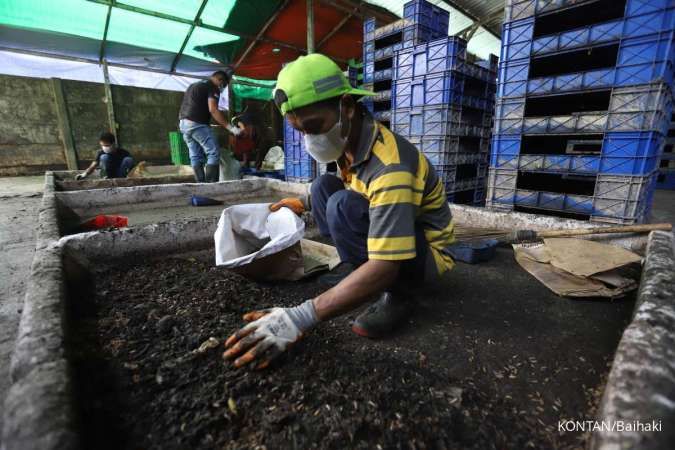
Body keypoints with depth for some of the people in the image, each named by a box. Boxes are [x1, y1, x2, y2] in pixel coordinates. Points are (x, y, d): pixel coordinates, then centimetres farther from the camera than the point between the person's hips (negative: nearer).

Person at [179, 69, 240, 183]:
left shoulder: (194, 85, 27)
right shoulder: (213, 87, -2)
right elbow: (213, 110, -16)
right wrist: (230, 127, -19)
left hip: (183, 123, 9)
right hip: (197, 124, -9)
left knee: (196, 156, 8)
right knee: (213, 153, -7)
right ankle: (210, 184, -13)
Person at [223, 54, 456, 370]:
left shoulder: (390, 165, -33)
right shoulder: (350, 140, -6)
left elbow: (384, 269, -38)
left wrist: (301, 318, -40)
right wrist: (304, 204, 7)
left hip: (425, 252, -7)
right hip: (384, 229, 8)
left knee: (344, 206, -31)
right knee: (324, 186, -3)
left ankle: (397, 294, -11)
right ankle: (355, 270, 2)